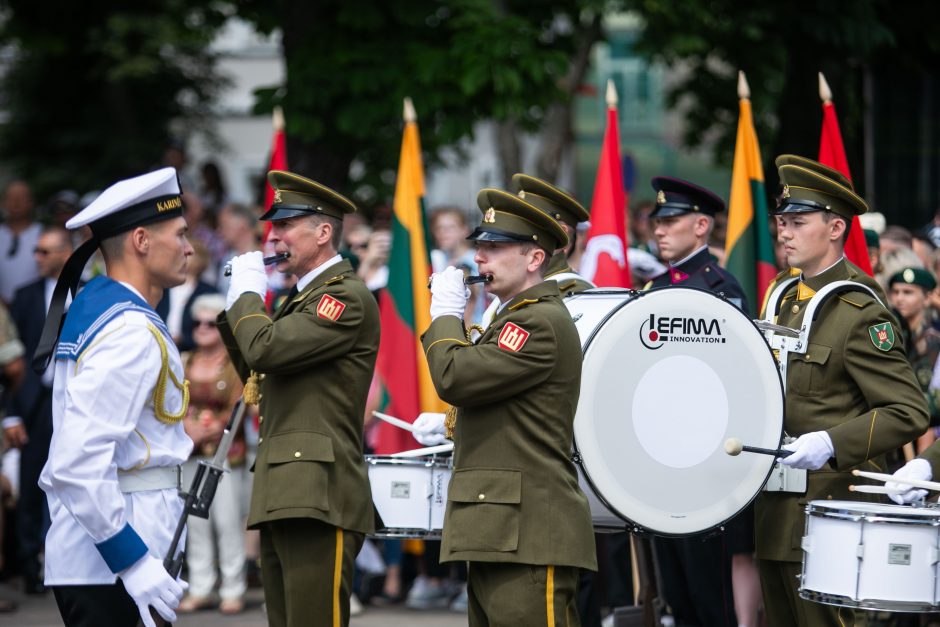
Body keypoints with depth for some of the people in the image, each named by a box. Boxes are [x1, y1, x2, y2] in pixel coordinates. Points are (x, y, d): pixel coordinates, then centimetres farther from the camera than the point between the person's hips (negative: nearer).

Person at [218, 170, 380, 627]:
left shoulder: (349, 297, -8)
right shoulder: (301, 298, 23)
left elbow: (266, 349, -19)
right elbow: (256, 372, 24)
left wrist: (249, 293, -2)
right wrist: (236, 303, 14)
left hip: (318, 497, -10)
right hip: (282, 495, 10)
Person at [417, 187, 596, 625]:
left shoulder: (542, 322, -12)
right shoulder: (518, 317, 22)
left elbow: (456, 377, -18)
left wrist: (445, 314, -4)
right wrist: (451, 424, 17)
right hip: (499, 531, 11)